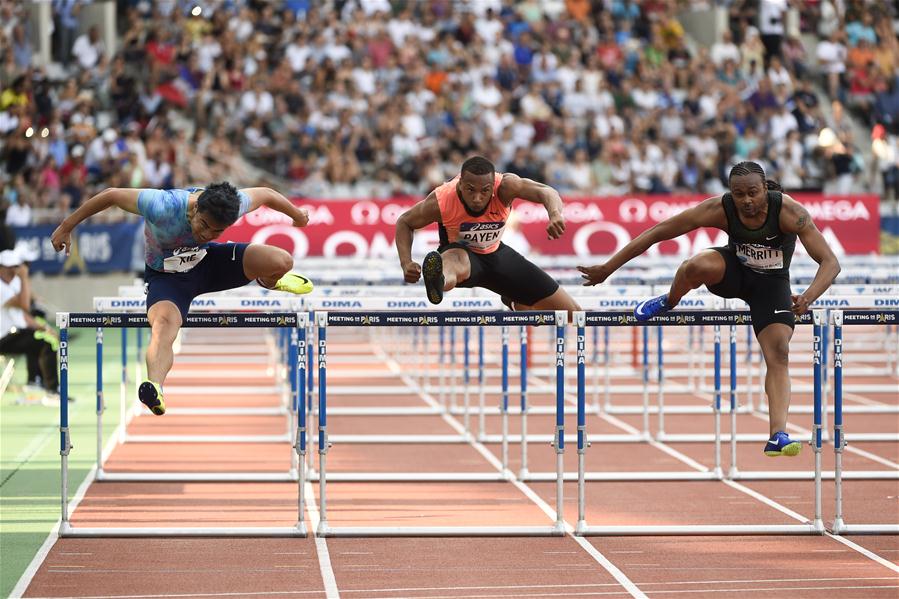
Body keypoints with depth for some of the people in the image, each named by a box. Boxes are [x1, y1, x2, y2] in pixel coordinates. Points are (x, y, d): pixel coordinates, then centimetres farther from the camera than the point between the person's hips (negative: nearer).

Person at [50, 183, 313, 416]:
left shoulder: (233, 204, -27)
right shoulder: (164, 207, -38)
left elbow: (265, 194, -5)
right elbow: (111, 195, -27)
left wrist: (298, 216, 14)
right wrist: (66, 226, -19)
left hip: (207, 260, 3)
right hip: (166, 276, -3)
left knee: (281, 262, -14)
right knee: (164, 324, -36)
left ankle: (269, 281, 24)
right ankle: (154, 387, -59)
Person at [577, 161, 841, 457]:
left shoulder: (789, 211, -31)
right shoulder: (719, 209, -28)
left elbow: (830, 262, -33)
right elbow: (656, 233, -22)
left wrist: (808, 297, -53)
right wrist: (608, 268, -21)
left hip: (772, 282, 0)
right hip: (734, 270, 0)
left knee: (779, 354, -16)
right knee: (697, 265, -34)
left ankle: (777, 436, -18)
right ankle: (668, 302, -1)